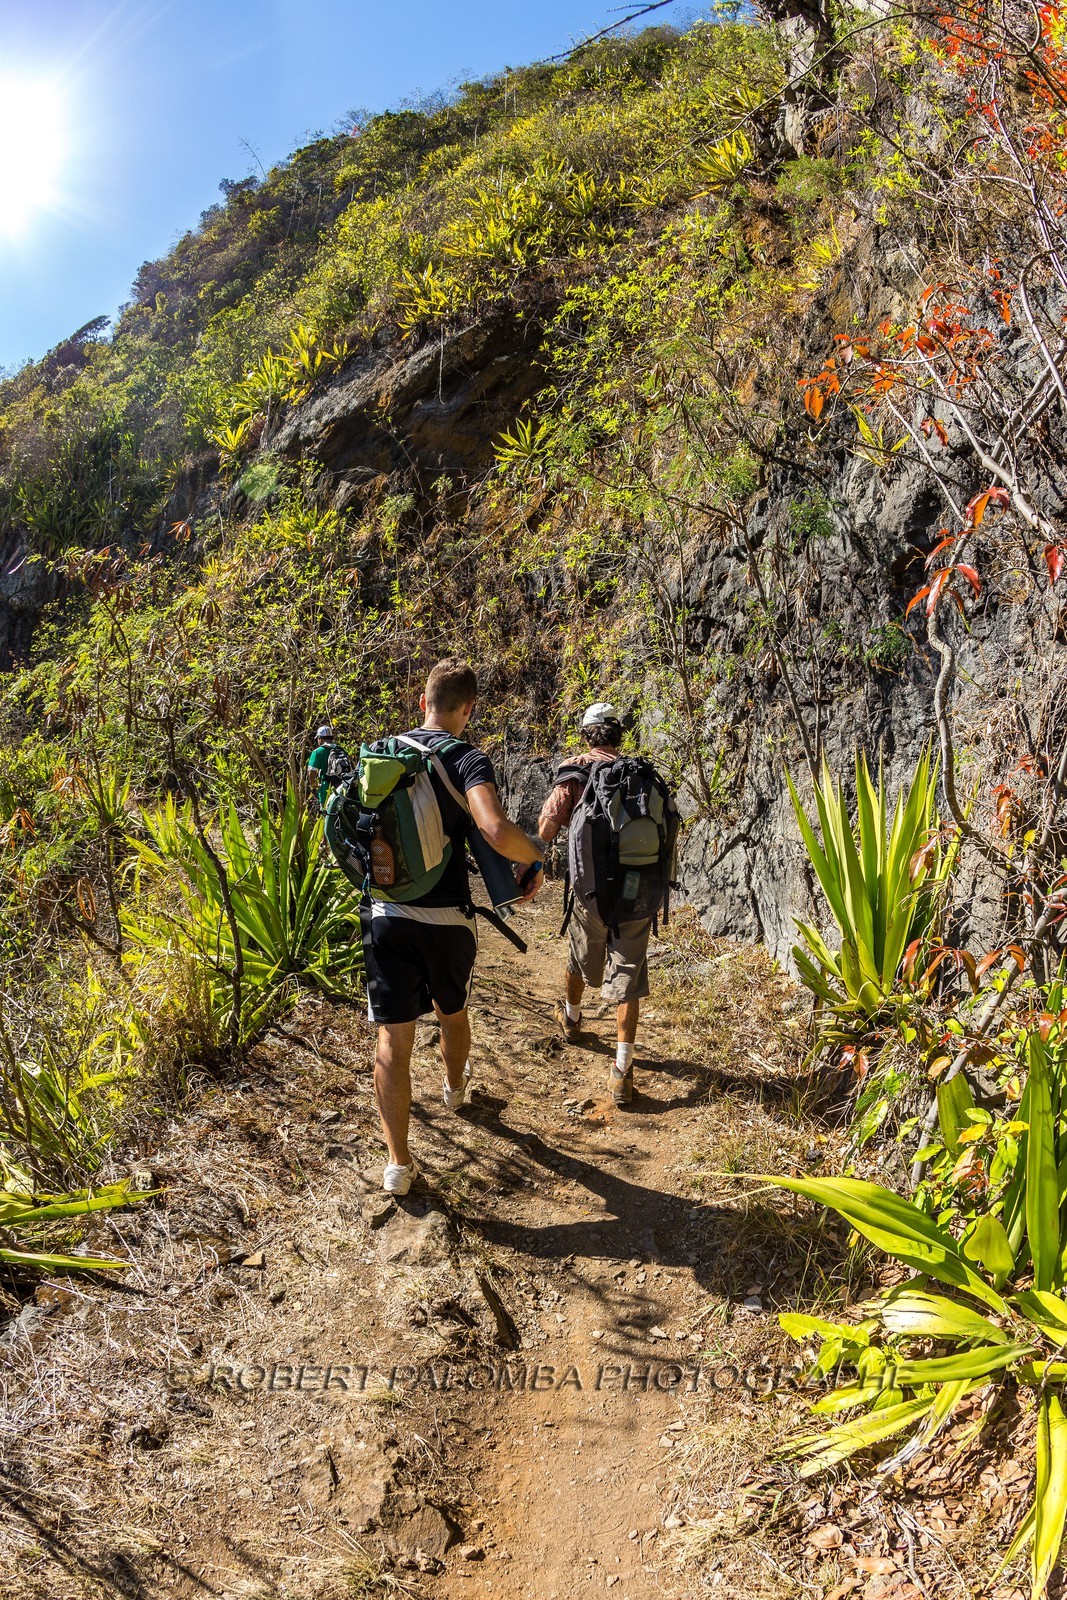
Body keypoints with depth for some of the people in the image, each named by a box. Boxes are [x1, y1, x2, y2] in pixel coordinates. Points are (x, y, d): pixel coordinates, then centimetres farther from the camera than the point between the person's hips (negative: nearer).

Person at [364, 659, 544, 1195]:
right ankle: (455, 1089, 52)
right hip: (445, 918, -2)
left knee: (393, 1036, 4)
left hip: (386, 914, 2)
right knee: (452, 1010, 25)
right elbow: (497, 830, -30)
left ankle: (397, 1163, 5)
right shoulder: (467, 759, -12)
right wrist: (535, 859, -11)